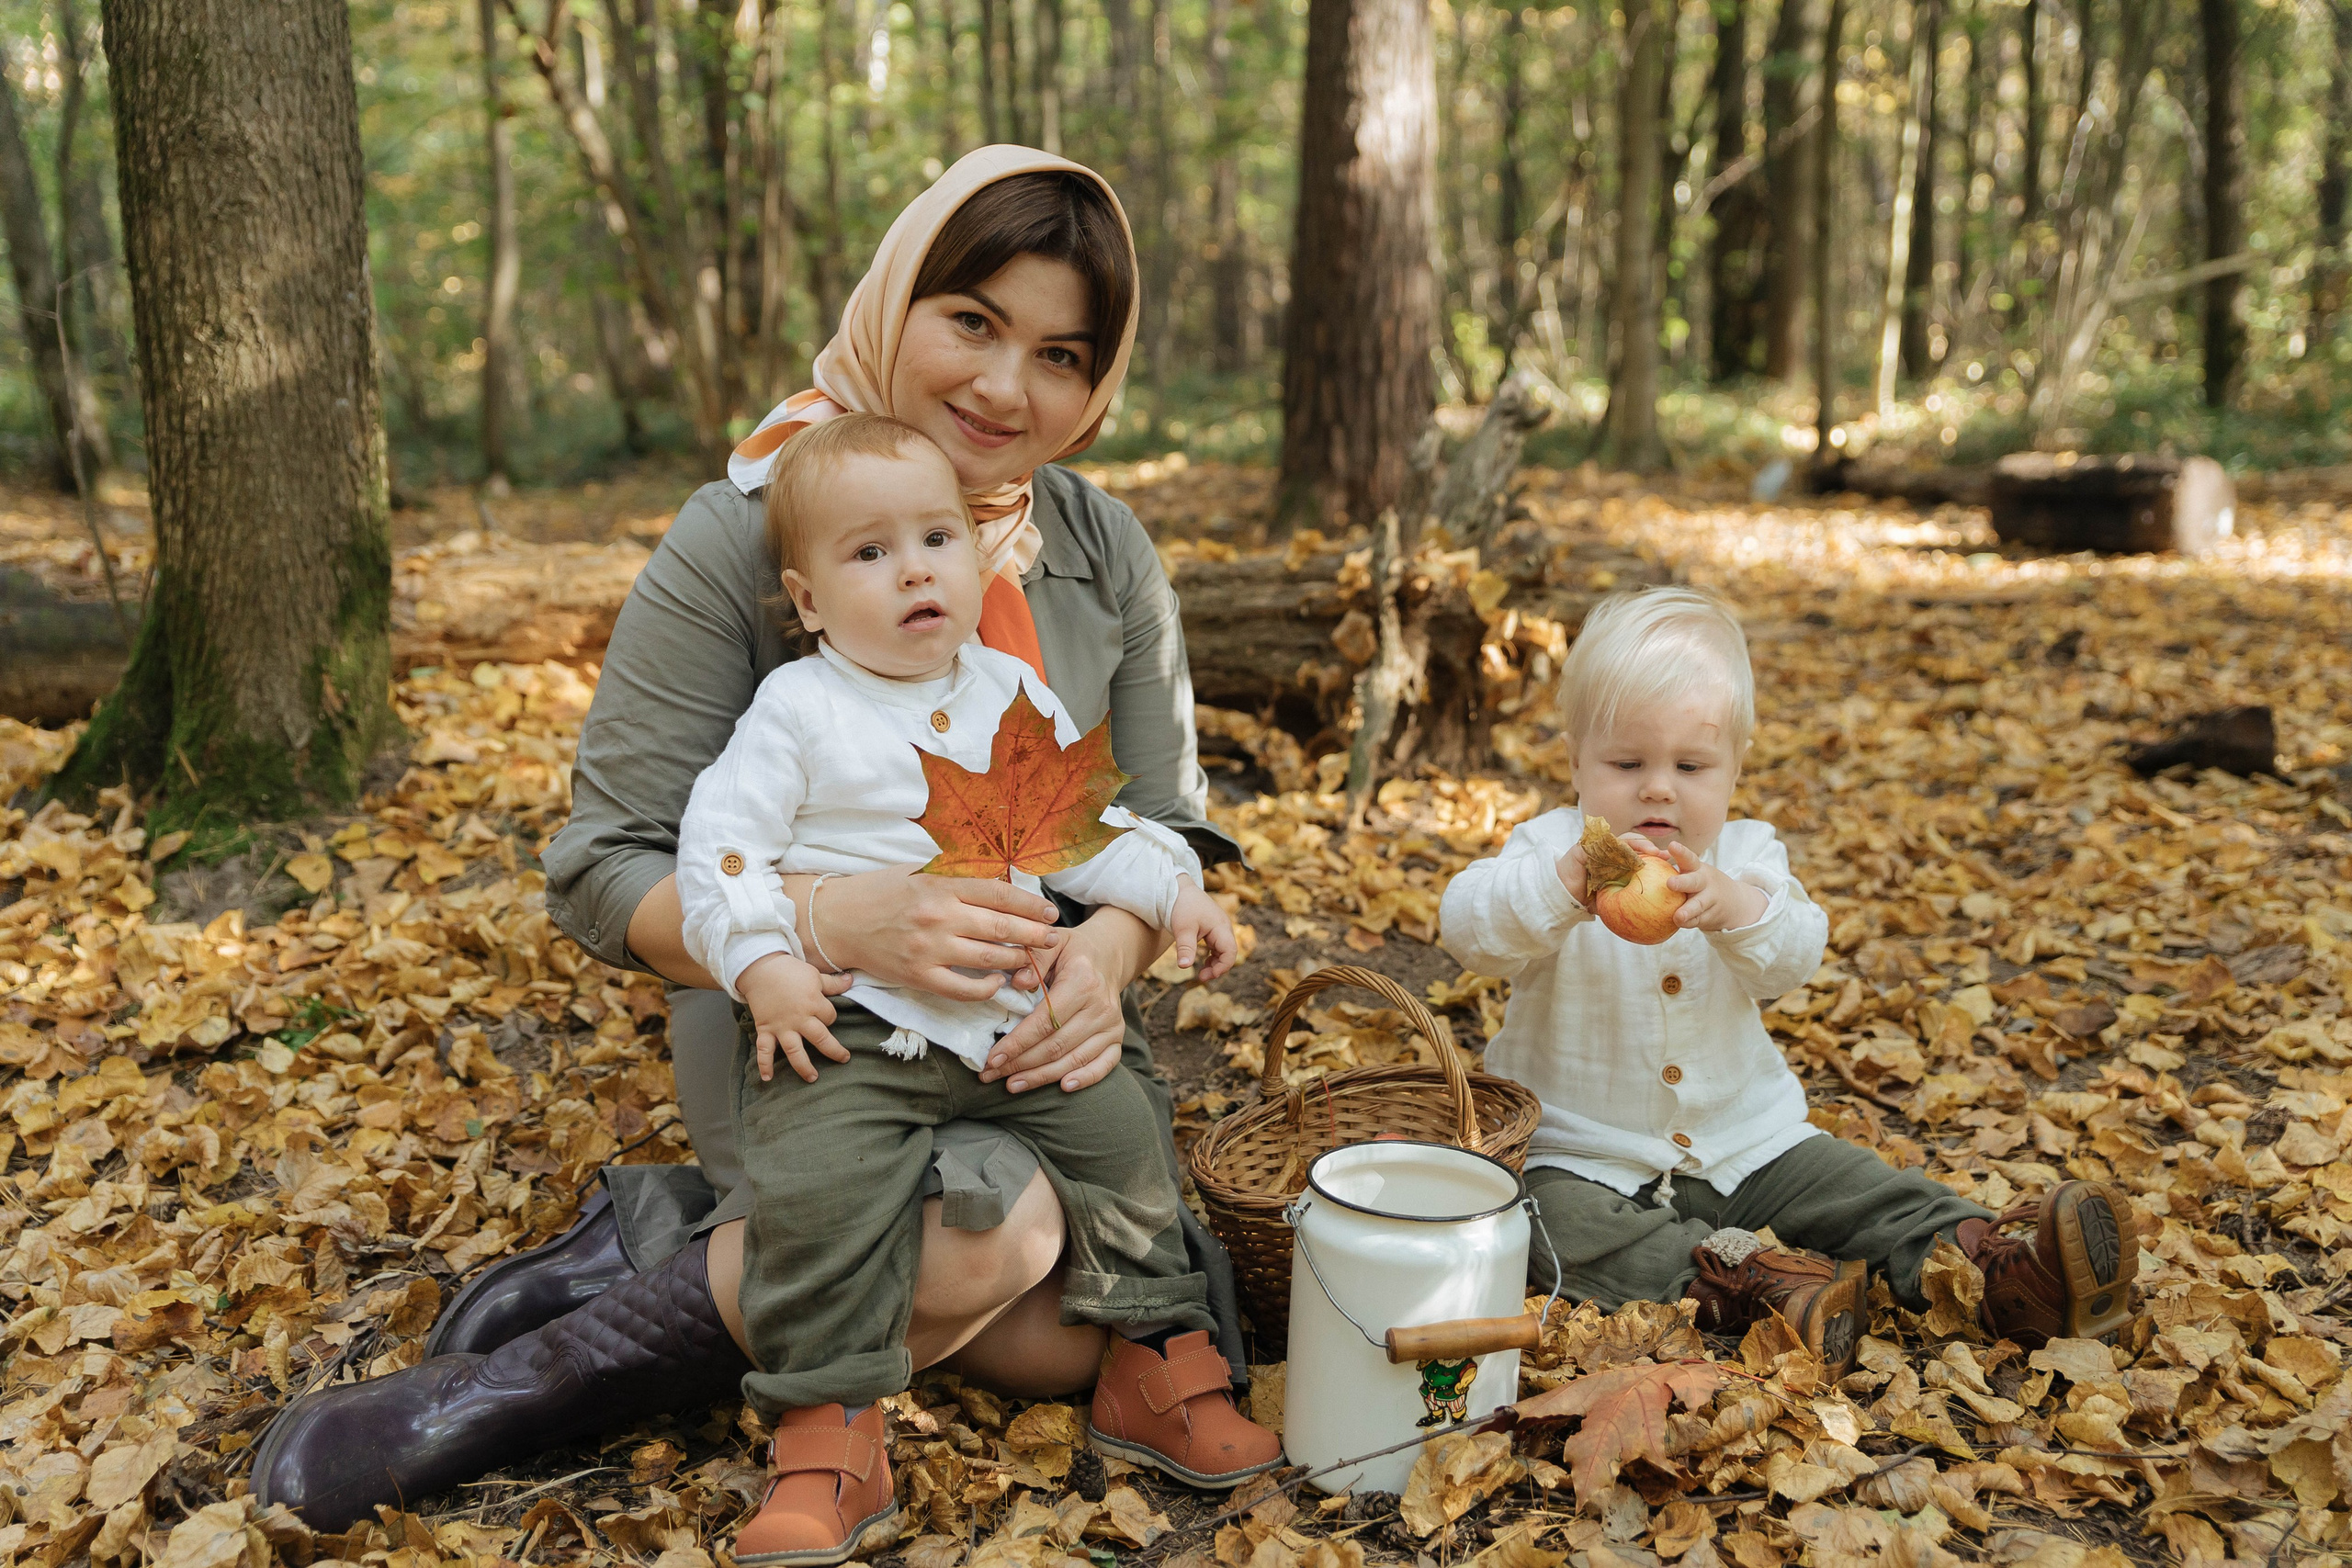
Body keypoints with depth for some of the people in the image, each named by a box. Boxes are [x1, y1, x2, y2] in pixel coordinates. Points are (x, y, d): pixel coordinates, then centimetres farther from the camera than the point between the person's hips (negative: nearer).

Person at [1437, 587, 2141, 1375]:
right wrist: (1565, 885, -50)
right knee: (1540, 1220, -32)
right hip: (1583, 1155, -3)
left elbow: (1795, 956, -20)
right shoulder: (1551, 850, -9)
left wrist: (1734, 907, -44)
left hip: (1744, 1144, 4)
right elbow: (1467, 924, -29)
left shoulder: (1747, 855, 0)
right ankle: (1735, 1278, -41)